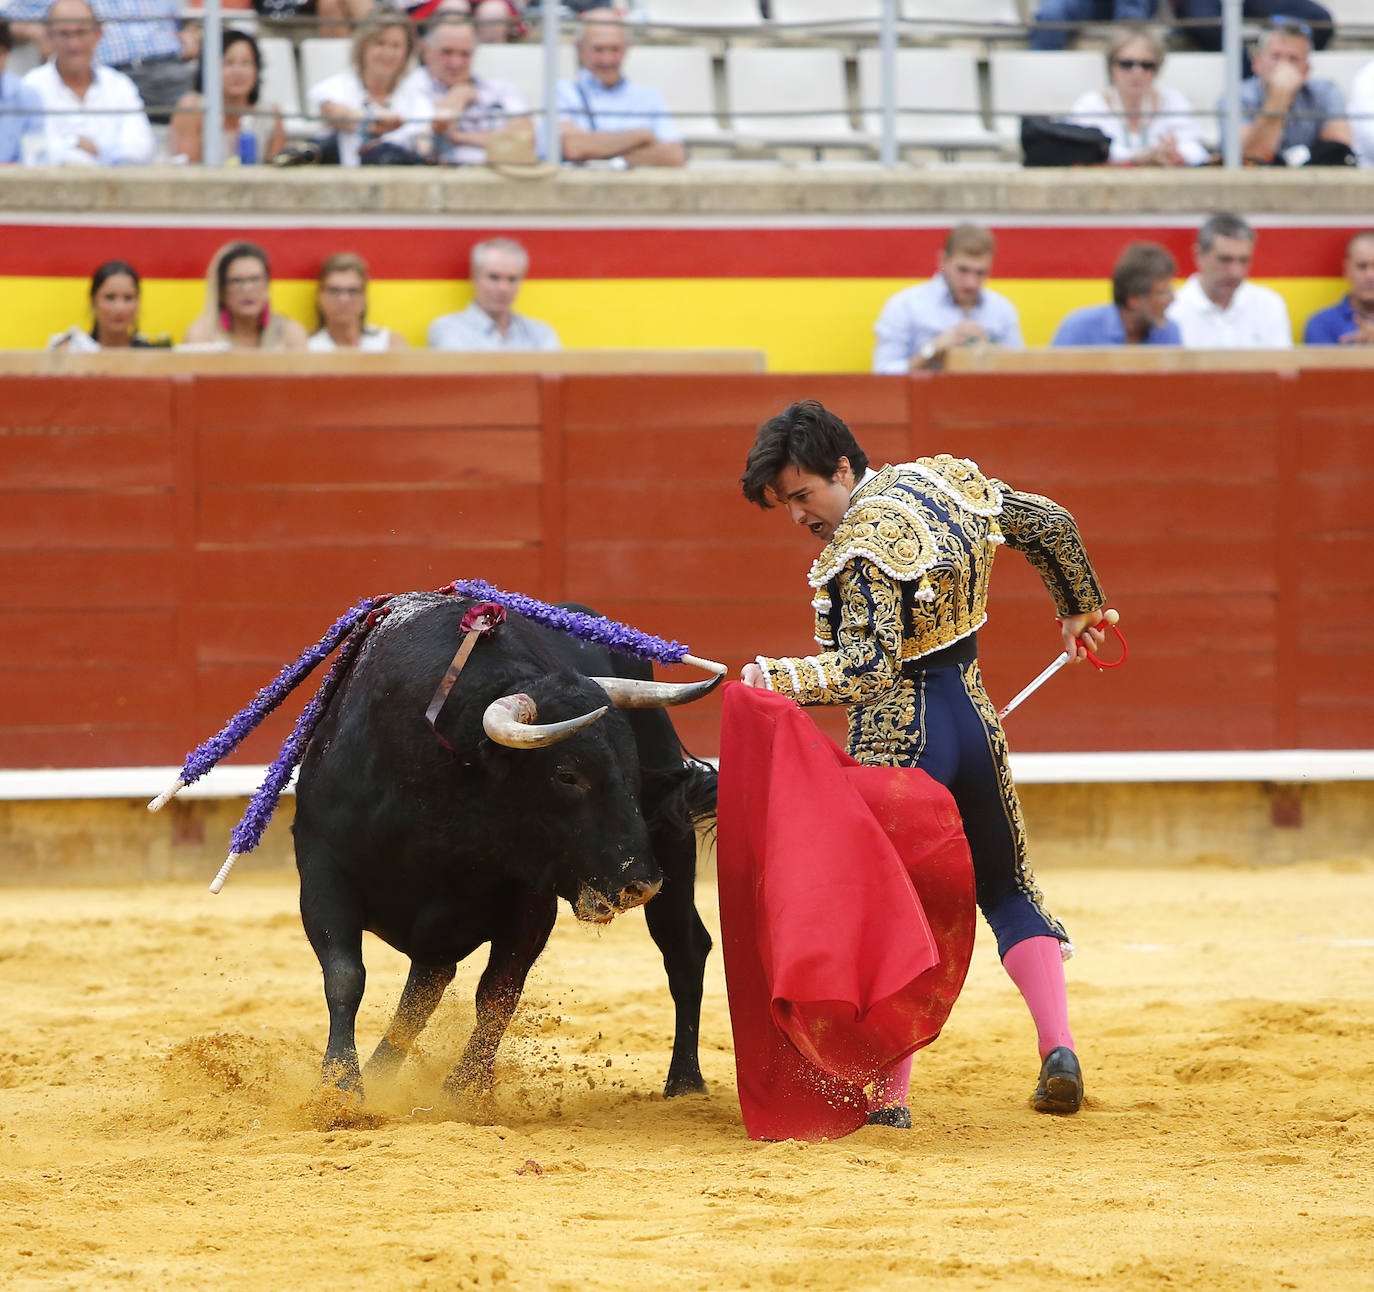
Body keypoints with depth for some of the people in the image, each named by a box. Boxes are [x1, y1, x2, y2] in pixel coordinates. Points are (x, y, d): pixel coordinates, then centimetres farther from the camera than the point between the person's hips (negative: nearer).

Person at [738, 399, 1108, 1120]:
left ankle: (889, 1093, 1)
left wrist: (784, 678, -37)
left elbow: (871, 666, -29)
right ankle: (1058, 1049, 4)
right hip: (975, 719, 7)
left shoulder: (861, 548, -20)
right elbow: (1050, 524, 16)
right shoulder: (946, 481, 4)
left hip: (898, 740, -7)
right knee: (1006, 891, 21)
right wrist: (1078, 610, 31)